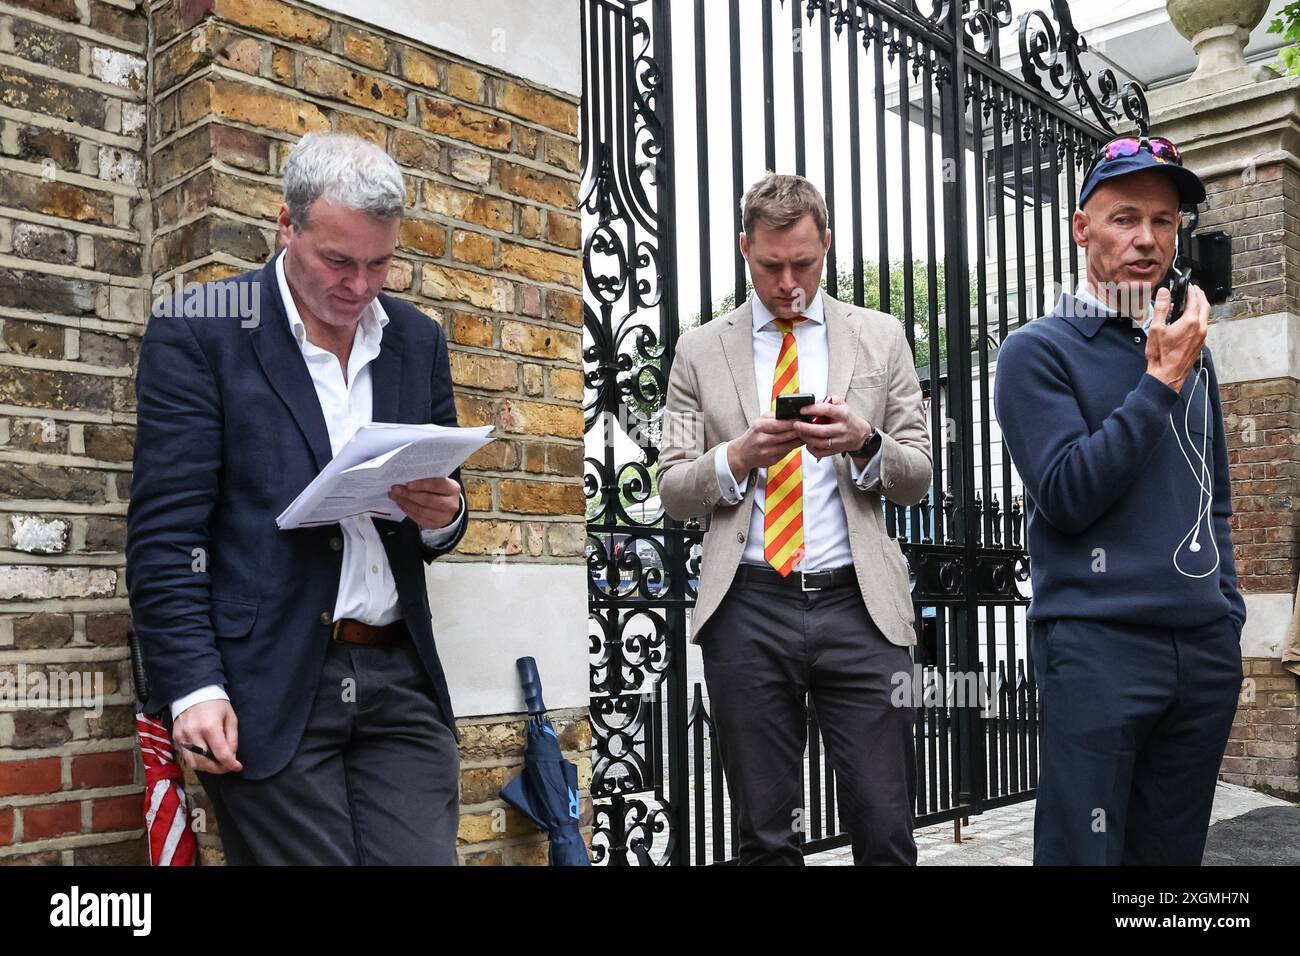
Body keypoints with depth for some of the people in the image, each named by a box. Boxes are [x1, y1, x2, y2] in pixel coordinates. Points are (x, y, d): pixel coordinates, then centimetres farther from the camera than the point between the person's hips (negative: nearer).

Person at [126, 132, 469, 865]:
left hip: (399, 679, 4)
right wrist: (193, 687, -13)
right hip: (268, 687, -3)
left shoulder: (418, 340, 11)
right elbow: (164, 531, -6)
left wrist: (444, 515, -6)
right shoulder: (200, 331, -2)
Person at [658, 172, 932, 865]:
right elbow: (673, 492, 8)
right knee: (764, 837, 9)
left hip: (859, 605, 0)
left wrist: (863, 443, -10)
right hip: (747, 608, 0)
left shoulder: (881, 339, 11)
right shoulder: (700, 351, 10)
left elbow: (917, 478, 10)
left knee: (886, 831, 0)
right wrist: (736, 457, -11)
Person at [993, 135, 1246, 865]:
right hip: (1096, 646, -6)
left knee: (1173, 849, 14)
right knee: (1087, 851, 0)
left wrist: (1228, 611, 12)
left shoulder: (1193, 354, 15)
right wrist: (1161, 381, -13)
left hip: (1205, 650, 6)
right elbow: (1067, 497, -15)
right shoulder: (1040, 351, -4)